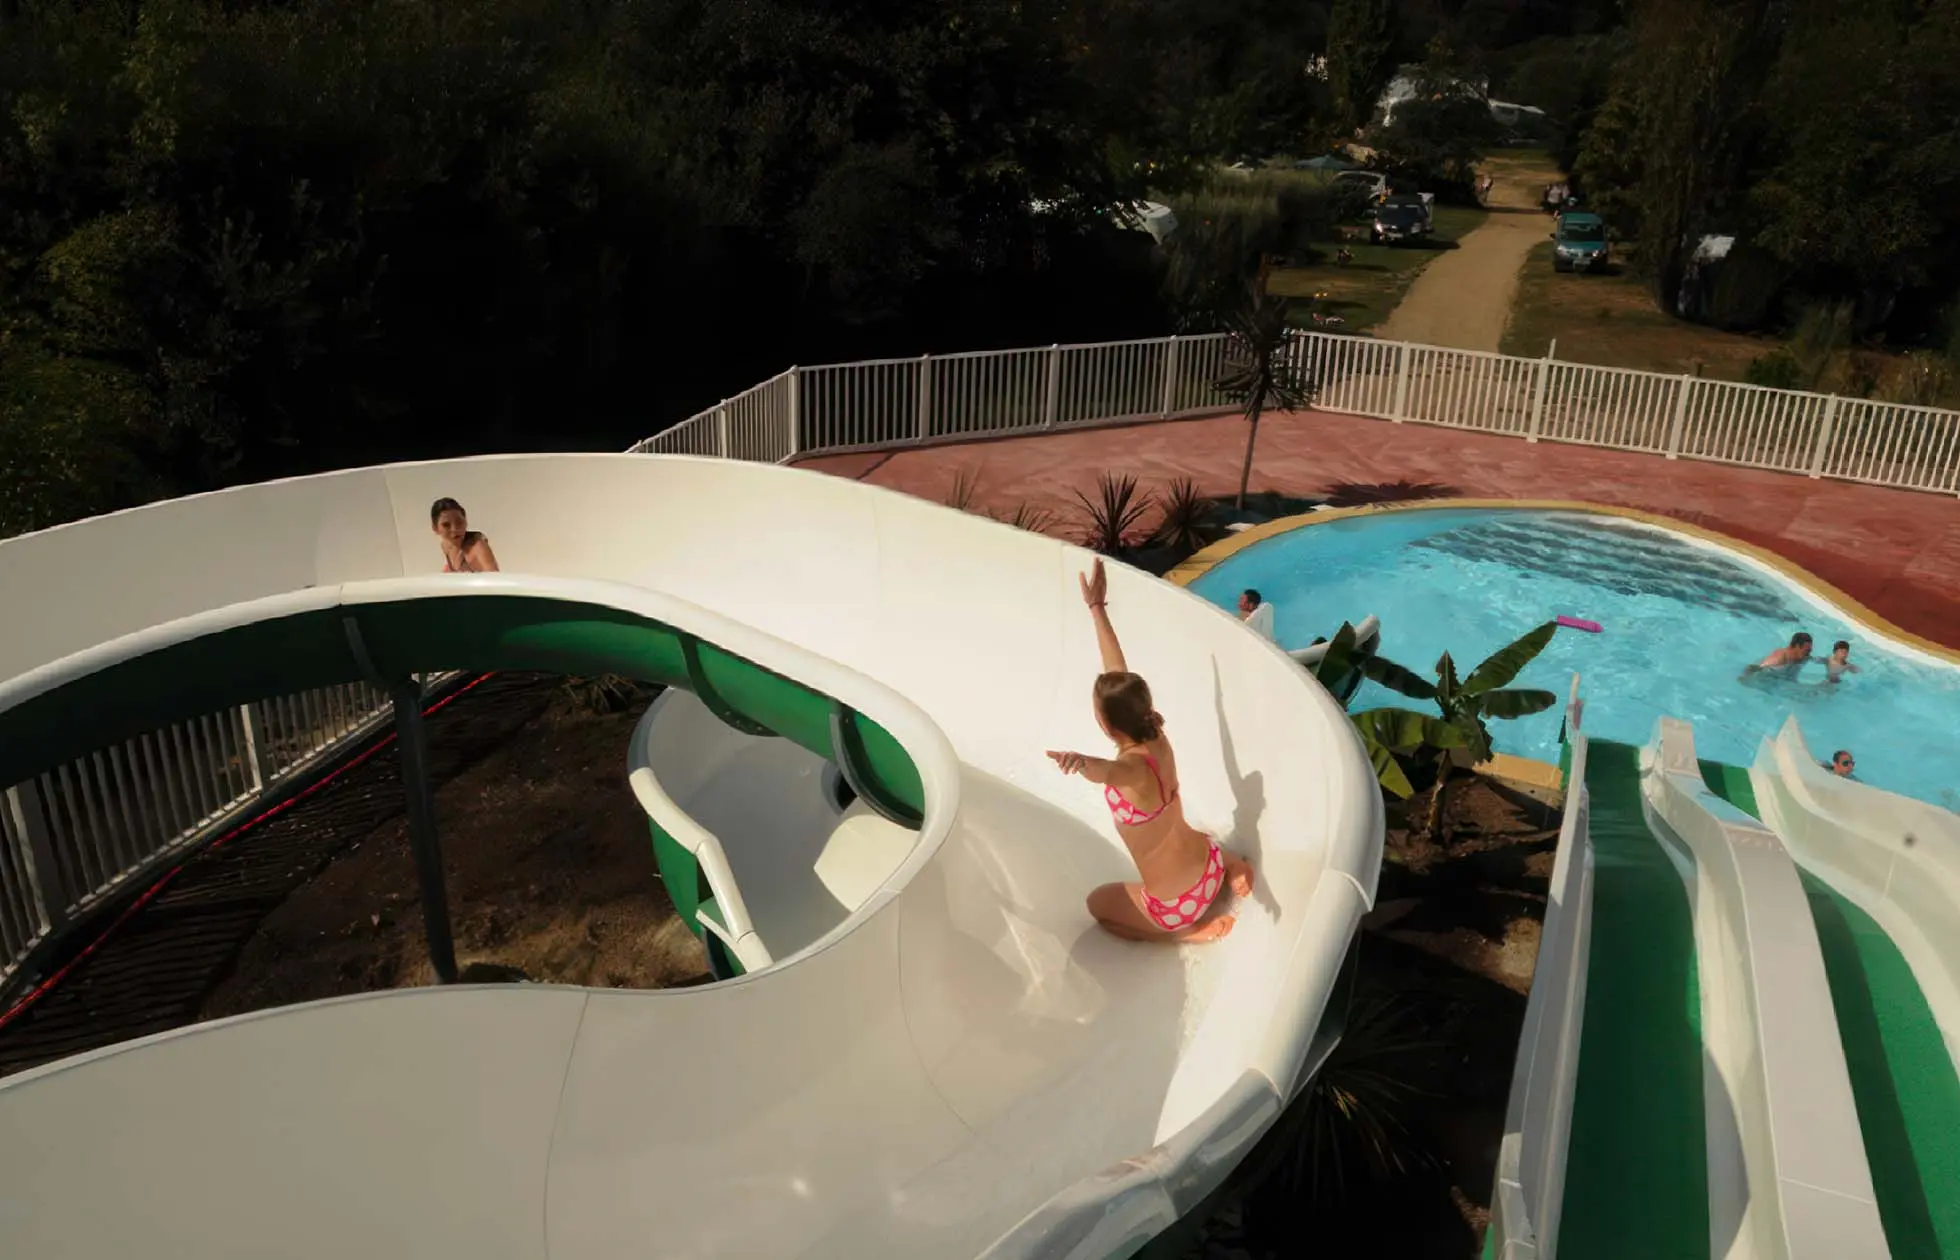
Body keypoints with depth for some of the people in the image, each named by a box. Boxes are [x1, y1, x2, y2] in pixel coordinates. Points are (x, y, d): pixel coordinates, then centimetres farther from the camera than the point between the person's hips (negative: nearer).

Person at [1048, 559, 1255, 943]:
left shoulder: (1135, 767, -31)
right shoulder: (1156, 736, -10)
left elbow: (1106, 770, -58)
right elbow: (1118, 671, -2)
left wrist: (1080, 761, -81)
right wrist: (1096, 607, 5)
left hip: (1179, 904, -6)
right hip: (1207, 863, 7)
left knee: (1098, 904, 24)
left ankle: (1190, 930, 7)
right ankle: (1227, 868, 14)